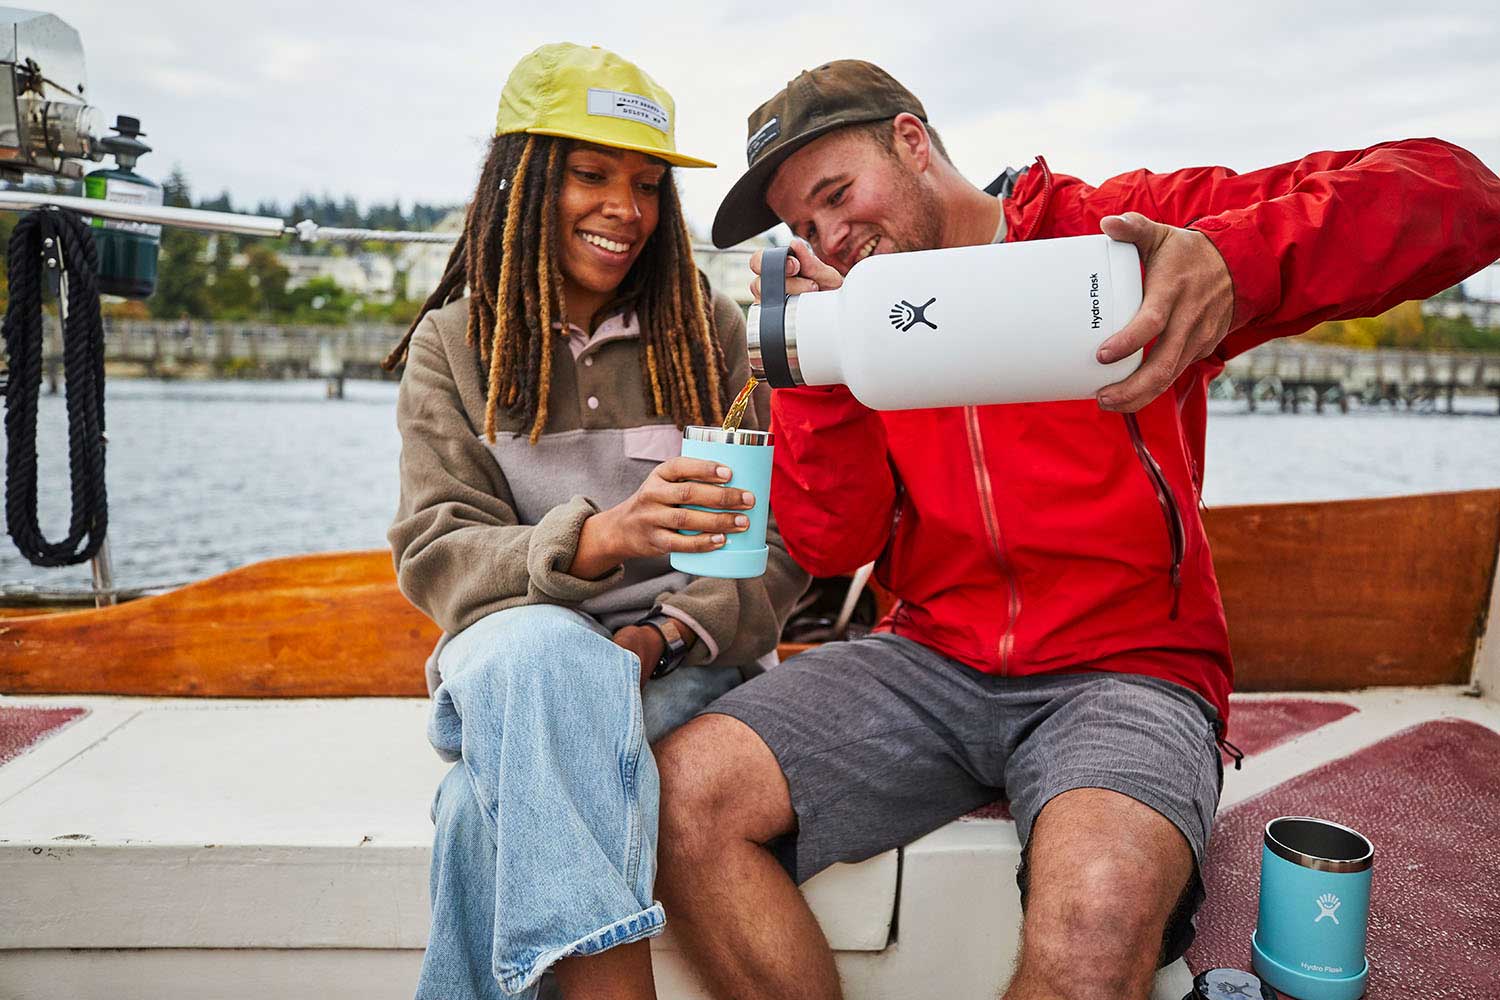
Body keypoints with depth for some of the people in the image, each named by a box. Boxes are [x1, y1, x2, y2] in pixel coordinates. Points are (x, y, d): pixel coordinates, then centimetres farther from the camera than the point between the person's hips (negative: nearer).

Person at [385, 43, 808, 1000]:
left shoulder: (710, 331, 6)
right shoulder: (453, 344, 6)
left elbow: (782, 545, 1)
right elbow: (438, 556, -6)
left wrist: (657, 637, -18)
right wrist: (597, 538, -27)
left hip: (690, 660, 0)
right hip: (515, 650, 1)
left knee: (506, 793, -30)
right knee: (542, 652, -35)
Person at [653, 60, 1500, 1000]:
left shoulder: (1118, 227, -1)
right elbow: (830, 546, 1)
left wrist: (1237, 261, -28)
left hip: (1126, 668, -3)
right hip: (931, 663, 4)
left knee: (1096, 915, -35)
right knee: (685, 791, -17)